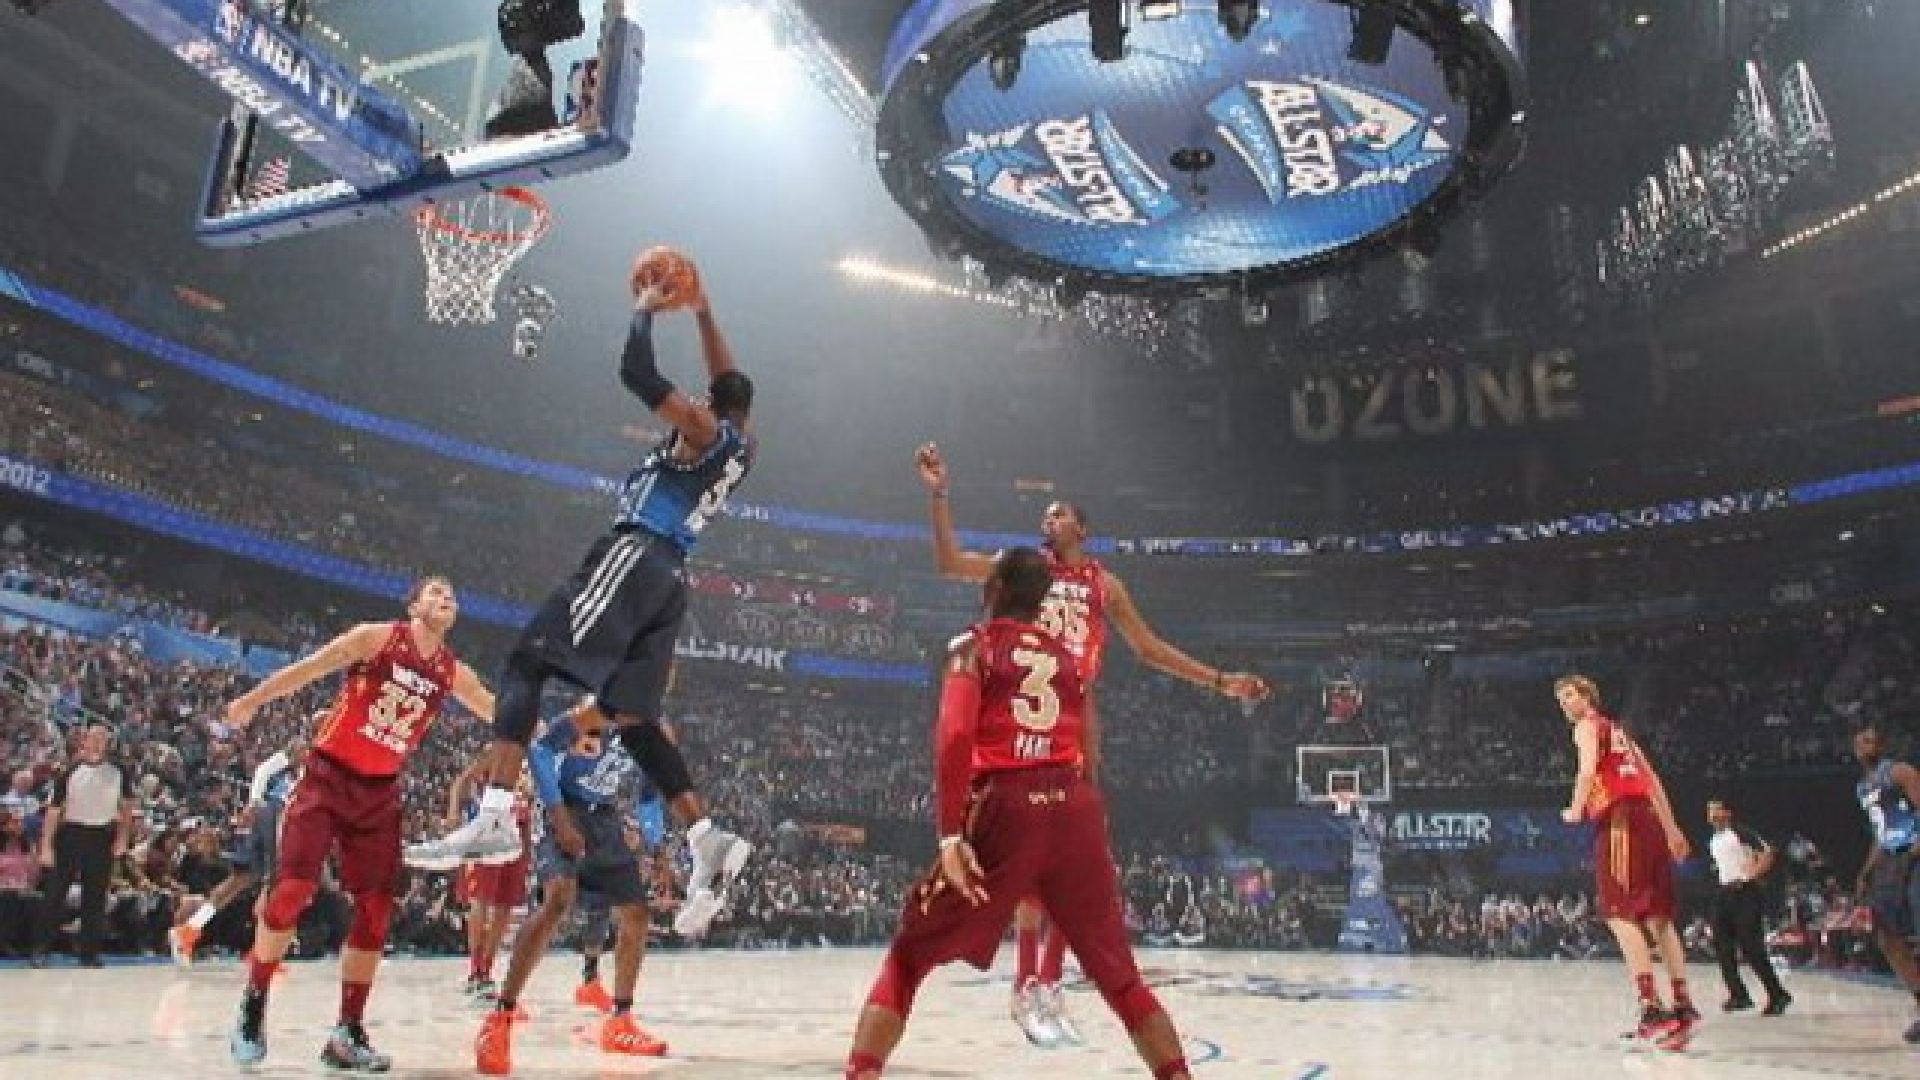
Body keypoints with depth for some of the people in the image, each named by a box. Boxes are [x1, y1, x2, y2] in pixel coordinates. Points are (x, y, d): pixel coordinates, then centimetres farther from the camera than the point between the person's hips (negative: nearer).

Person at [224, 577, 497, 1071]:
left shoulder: (453, 673, 3)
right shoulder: (376, 637, -9)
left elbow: (502, 715, 11)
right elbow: (307, 669, -3)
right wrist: (253, 700, 0)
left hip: (380, 791, 4)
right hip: (328, 775, -4)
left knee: (376, 909, 1)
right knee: (291, 890, -12)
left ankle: (349, 1031, 10)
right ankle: (253, 1007, 9)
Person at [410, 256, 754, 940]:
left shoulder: (704, 430, -2)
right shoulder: (742, 447, 20)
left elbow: (637, 373, -12)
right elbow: (729, 383, 36)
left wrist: (645, 311, 5)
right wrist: (702, 313, 34)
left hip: (634, 555, -8)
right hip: (668, 577, 8)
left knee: (527, 661, -10)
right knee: (631, 716, 8)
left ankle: (494, 818, -22)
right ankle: (708, 841, 0)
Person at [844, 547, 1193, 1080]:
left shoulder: (975, 644, 4)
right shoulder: (1065, 655, 20)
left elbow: (956, 735, -11)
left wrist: (950, 834, -14)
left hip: (1007, 805, -4)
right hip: (1075, 807, 4)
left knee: (907, 959, 8)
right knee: (1120, 974, 17)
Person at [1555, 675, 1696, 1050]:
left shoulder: (1587, 725, 3)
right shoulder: (1619, 732, 29)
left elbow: (1589, 768, -16)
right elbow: (1653, 782, 26)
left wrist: (1575, 811, -5)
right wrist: (1671, 828, 26)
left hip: (1619, 817, -9)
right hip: (1648, 818, 9)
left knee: (1620, 912, -13)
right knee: (1658, 915, 11)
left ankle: (1651, 1007, -23)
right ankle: (1683, 1003, 13)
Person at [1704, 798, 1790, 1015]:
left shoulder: (1740, 832, -7)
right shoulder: (1713, 842, 18)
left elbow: (1767, 854, -14)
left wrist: (1749, 876, -18)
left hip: (1746, 892, -8)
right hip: (1724, 894, 8)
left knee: (1750, 947, -10)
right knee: (1722, 945, 1)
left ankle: (1777, 995, 1)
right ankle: (1738, 995, 7)